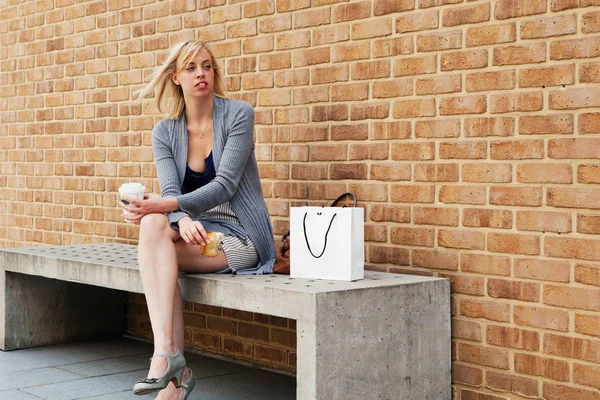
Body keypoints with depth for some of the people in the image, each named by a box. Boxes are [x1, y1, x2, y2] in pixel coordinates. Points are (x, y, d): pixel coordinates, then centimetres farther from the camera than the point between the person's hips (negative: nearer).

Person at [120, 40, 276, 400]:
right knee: (153, 224, -30)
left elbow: (224, 185, -15)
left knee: (154, 254, -27)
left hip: (240, 235, -4)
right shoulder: (164, 132, 7)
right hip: (194, 228, 4)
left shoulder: (238, 114, -6)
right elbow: (170, 191, -6)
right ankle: (173, 367, -33)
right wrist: (183, 219, -31)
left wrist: (165, 205, -29)